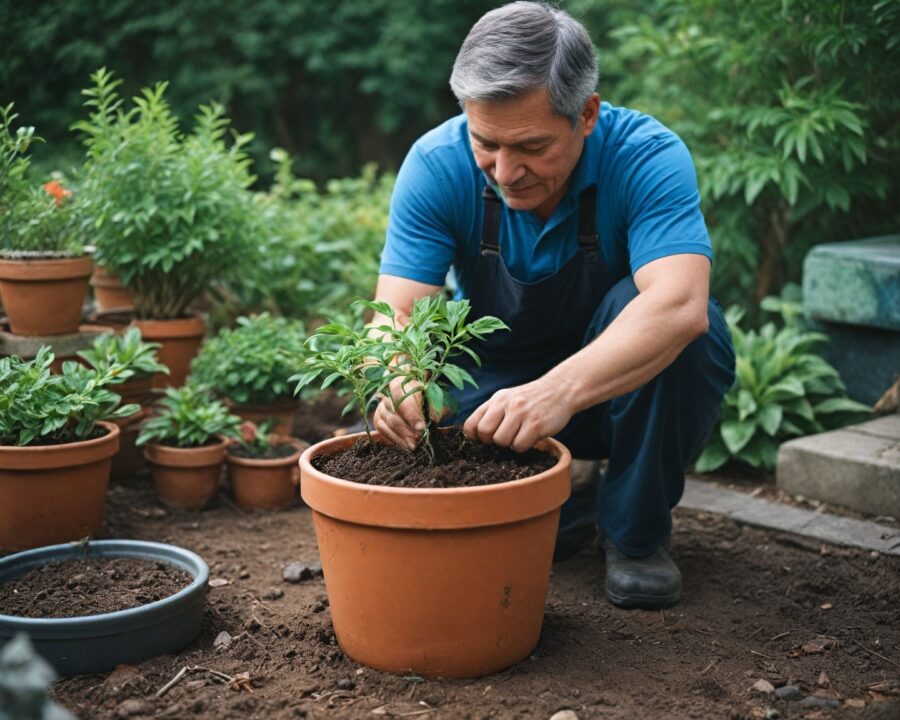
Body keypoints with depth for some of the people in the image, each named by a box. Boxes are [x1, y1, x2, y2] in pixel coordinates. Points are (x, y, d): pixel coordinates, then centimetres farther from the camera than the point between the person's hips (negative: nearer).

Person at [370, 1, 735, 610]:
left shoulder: (647, 156, -27)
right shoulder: (437, 165, -19)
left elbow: (679, 305, -43)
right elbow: (399, 313, -23)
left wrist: (559, 391, -58)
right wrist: (400, 381, -48)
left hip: (620, 384, -2)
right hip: (498, 379, 2)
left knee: (645, 314, -34)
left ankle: (638, 530, -11)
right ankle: (560, 515, 5)